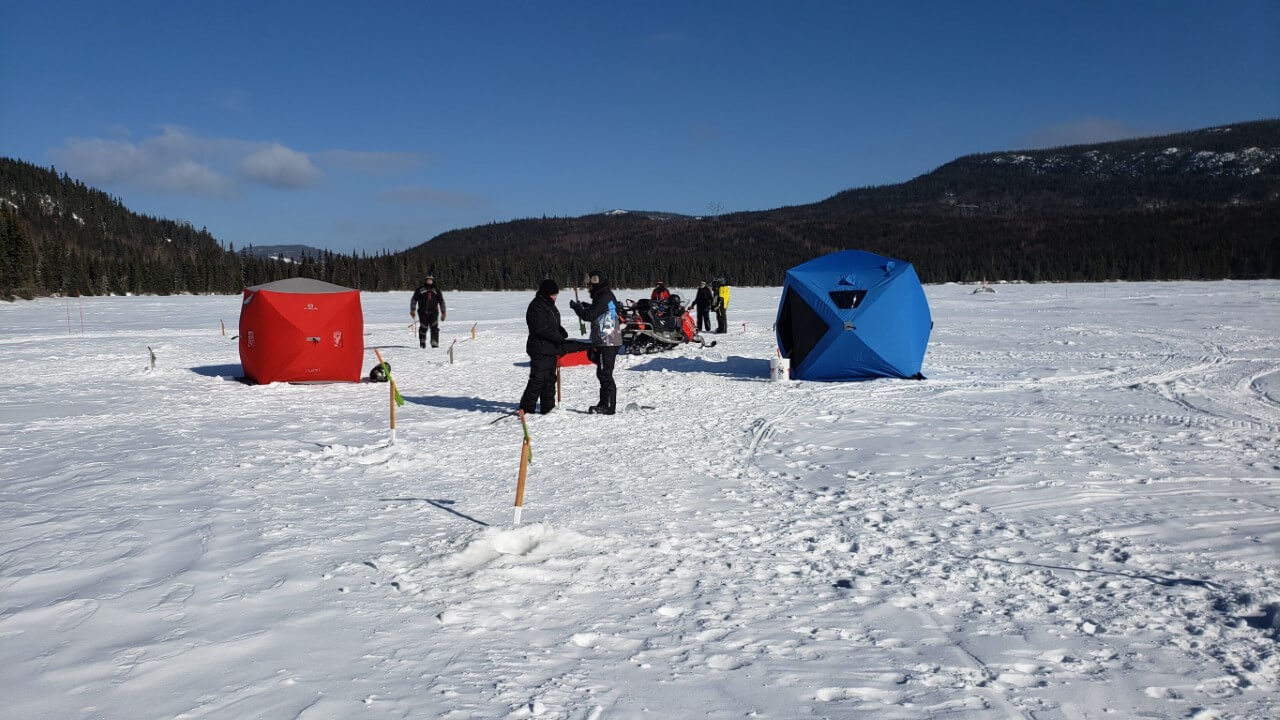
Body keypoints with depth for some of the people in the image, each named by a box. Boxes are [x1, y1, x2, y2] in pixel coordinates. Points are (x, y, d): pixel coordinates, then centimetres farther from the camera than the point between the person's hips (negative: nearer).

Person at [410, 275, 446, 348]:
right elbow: (414, 299, 10)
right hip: (423, 312, 0)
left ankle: (435, 343, -12)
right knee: (423, 327, 0)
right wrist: (413, 310, 1)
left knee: (434, 327, -12)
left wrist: (443, 312, 13)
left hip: (433, 312, 0)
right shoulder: (420, 289, 8)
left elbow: (441, 301, 17)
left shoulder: (436, 290, 13)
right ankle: (422, 342, 13)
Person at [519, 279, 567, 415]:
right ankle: (526, 408, -5)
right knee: (537, 379, -10)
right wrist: (559, 337, -19)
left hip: (551, 349, 10)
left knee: (550, 379, 13)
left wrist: (561, 331, 4)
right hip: (540, 349, -10)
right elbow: (541, 329, -22)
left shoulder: (550, 306, 17)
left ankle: (548, 407, 21)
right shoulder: (536, 307, -14)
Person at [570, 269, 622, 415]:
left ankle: (608, 406, -5)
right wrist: (587, 306, 18)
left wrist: (576, 307, -3)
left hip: (607, 343, -10)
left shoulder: (604, 297, -16)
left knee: (605, 374, -8)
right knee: (603, 374, 15)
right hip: (609, 342, 10)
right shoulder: (607, 295, 17)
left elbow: (589, 316, -18)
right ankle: (604, 404, 22)